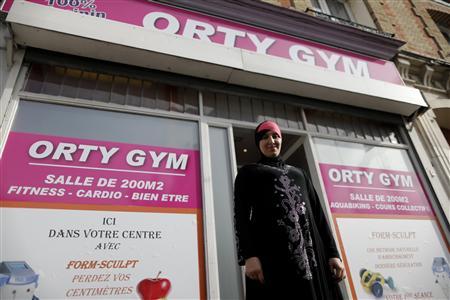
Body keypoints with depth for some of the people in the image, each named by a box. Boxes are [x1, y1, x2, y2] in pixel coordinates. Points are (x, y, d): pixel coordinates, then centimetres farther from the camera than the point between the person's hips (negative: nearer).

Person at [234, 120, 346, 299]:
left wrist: (333, 253, 8)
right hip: (271, 252, -4)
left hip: (312, 252, 4)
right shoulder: (248, 172, 14)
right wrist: (249, 255, -13)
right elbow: (241, 215, 1)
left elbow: (318, 213, 19)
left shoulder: (298, 173, 27)